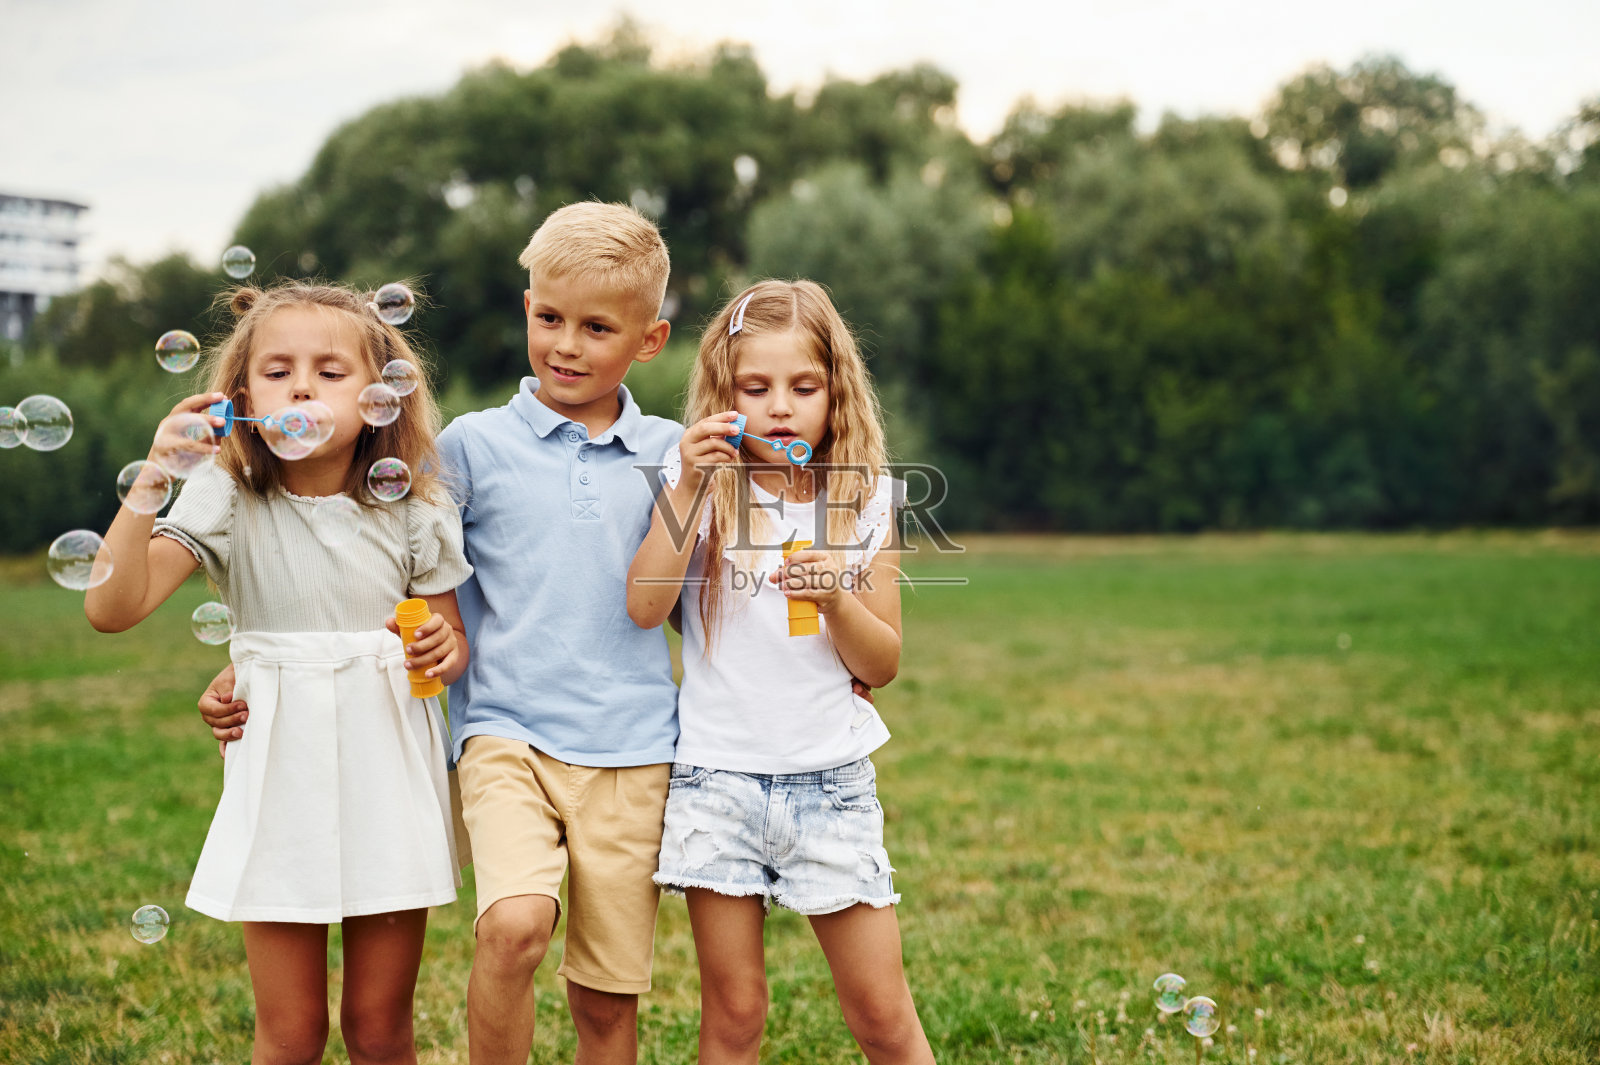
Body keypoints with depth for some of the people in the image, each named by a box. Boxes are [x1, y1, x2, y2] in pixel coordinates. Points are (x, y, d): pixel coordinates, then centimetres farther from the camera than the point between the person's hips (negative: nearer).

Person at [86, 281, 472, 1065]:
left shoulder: (410, 509, -2)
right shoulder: (227, 500, -6)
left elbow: (457, 642, 8)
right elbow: (113, 608, -17)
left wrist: (442, 651, -15)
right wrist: (151, 477, -26)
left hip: (390, 776, 1)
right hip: (281, 778, -1)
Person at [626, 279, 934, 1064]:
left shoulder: (867, 499, 2)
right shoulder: (702, 481, -1)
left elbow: (880, 665, 3)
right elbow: (645, 607, -14)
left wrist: (835, 596, -16)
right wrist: (689, 485, -19)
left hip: (833, 776, 1)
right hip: (718, 772, -1)